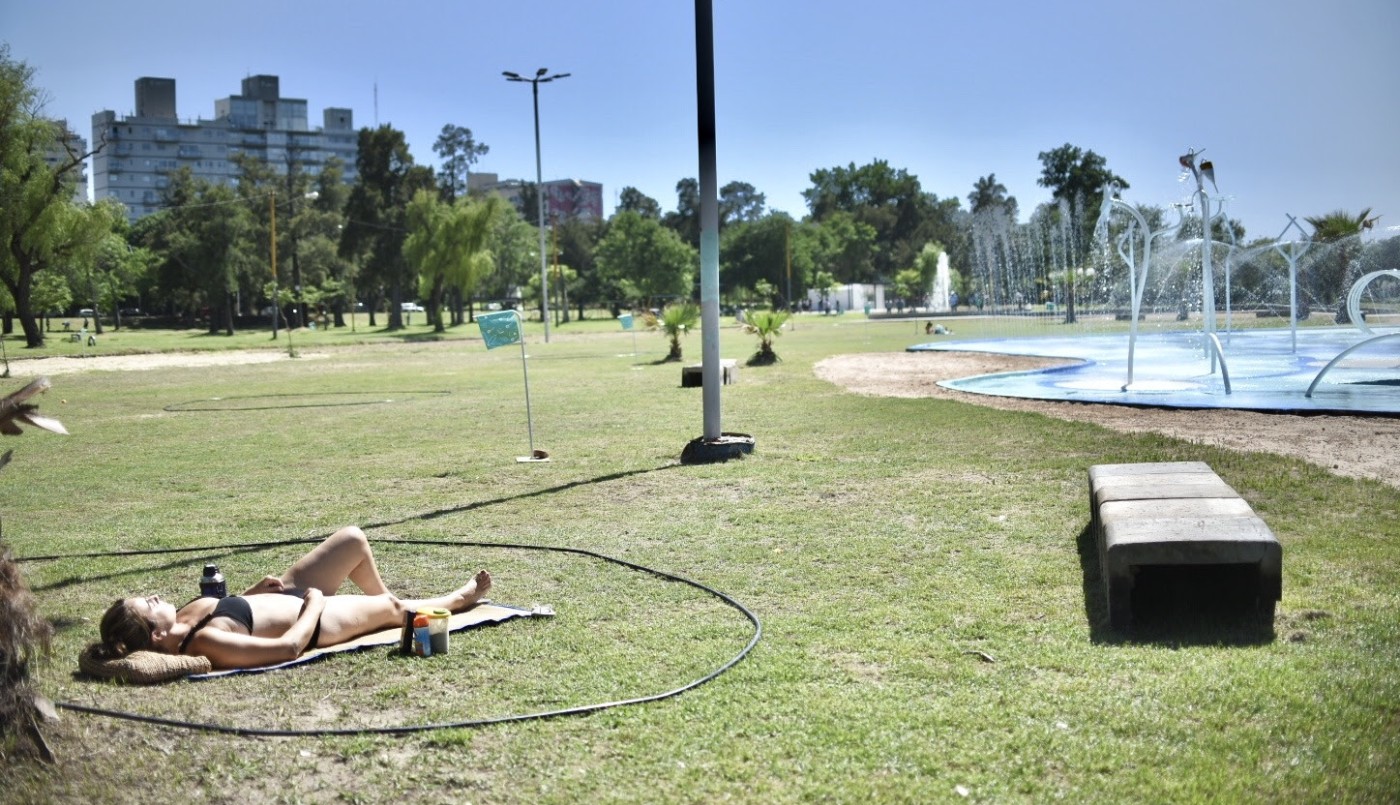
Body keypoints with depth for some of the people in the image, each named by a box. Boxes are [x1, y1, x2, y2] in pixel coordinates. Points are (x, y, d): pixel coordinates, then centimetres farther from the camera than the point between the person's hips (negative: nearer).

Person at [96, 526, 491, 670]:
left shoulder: (182, 618, -14)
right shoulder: (207, 643, -39)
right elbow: (290, 647, -36)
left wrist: (252, 591, -1)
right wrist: (315, 602, -22)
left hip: (287, 591, 8)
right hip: (314, 620, -8)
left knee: (354, 538, 17)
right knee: (395, 609, 13)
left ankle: (383, 597, 48)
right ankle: (462, 596, 46)